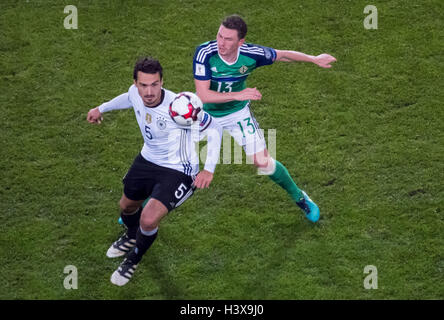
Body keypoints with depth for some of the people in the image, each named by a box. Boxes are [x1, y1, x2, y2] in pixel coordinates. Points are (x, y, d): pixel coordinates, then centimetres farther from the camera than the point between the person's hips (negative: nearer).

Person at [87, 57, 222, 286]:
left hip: (178, 171, -7)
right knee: (127, 206, 25)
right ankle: (132, 237, 64)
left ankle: (134, 259, 14)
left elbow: (213, 130, -22)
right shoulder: (136, 93, -15)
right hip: (147, 160, 7)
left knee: (148, 220, -20)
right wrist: (102, 108, 28)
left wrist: (208, 169, -32)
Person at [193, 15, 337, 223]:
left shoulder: (251, 54, -23)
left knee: (263, 163, -1)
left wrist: (314, 59, 0)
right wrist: (238, 95, -40)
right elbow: (202, 94, -33)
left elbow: (283, 55, -2)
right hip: (206, 113, -1)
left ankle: (298, 197, 24)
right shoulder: (204, 53, -30)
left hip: (238, 113, 1)